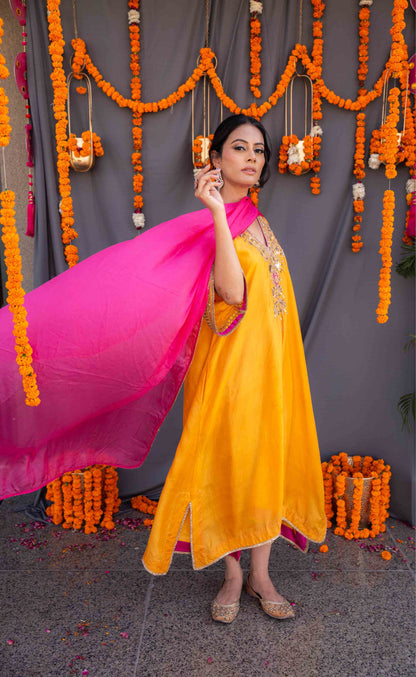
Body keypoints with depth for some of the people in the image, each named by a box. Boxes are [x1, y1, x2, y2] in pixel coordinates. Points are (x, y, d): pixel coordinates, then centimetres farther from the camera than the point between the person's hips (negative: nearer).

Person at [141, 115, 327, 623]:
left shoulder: (256, 218, 15)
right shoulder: (209, 219, -8)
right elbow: (231, 291, -25)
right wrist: (218, 213, -27)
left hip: (269, 357, 7)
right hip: (230, 358, -7)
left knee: (268, 460, 10)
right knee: (228, 462, 4)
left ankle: (260, 574, 27)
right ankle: (232, 575, 25)